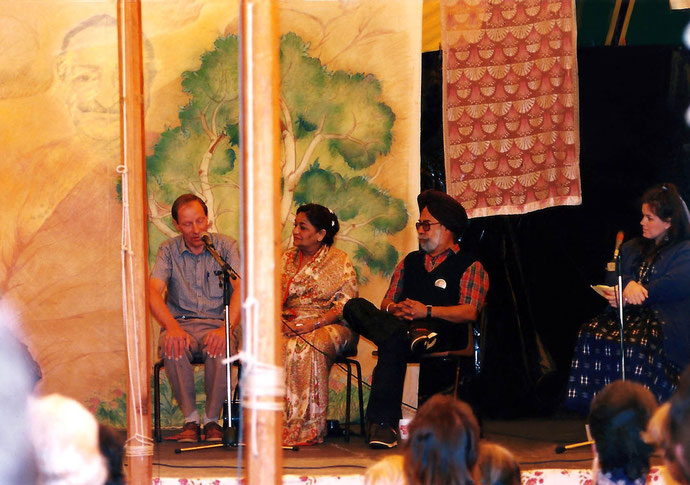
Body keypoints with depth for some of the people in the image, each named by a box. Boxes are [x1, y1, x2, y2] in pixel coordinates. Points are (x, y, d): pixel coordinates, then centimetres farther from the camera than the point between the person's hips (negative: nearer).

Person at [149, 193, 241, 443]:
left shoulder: (225, 246, 2)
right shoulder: (169, 250, 5)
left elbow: (239, 289, -11)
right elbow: (154, 292, -9)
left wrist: (226, 328, -29)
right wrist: (172, 327, -30)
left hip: (218, 322, -1)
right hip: (182, 322, 1)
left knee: (219, 348, -36)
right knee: (172, 347, -35)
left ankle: (212, 420, -16)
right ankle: (190, 419, -19)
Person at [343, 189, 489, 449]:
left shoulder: (469, 266, 8)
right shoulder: (410, 262, 28)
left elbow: (469, 312, -6)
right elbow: (386, 303, 21)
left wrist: (427, 311, -17)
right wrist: (394, 309, -4)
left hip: (445, 334, -6)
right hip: (403, 325, 6)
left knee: (393, 343, -39)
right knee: (354, 307, -21)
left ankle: (383, 422, -37)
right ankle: (412, 336, -40)